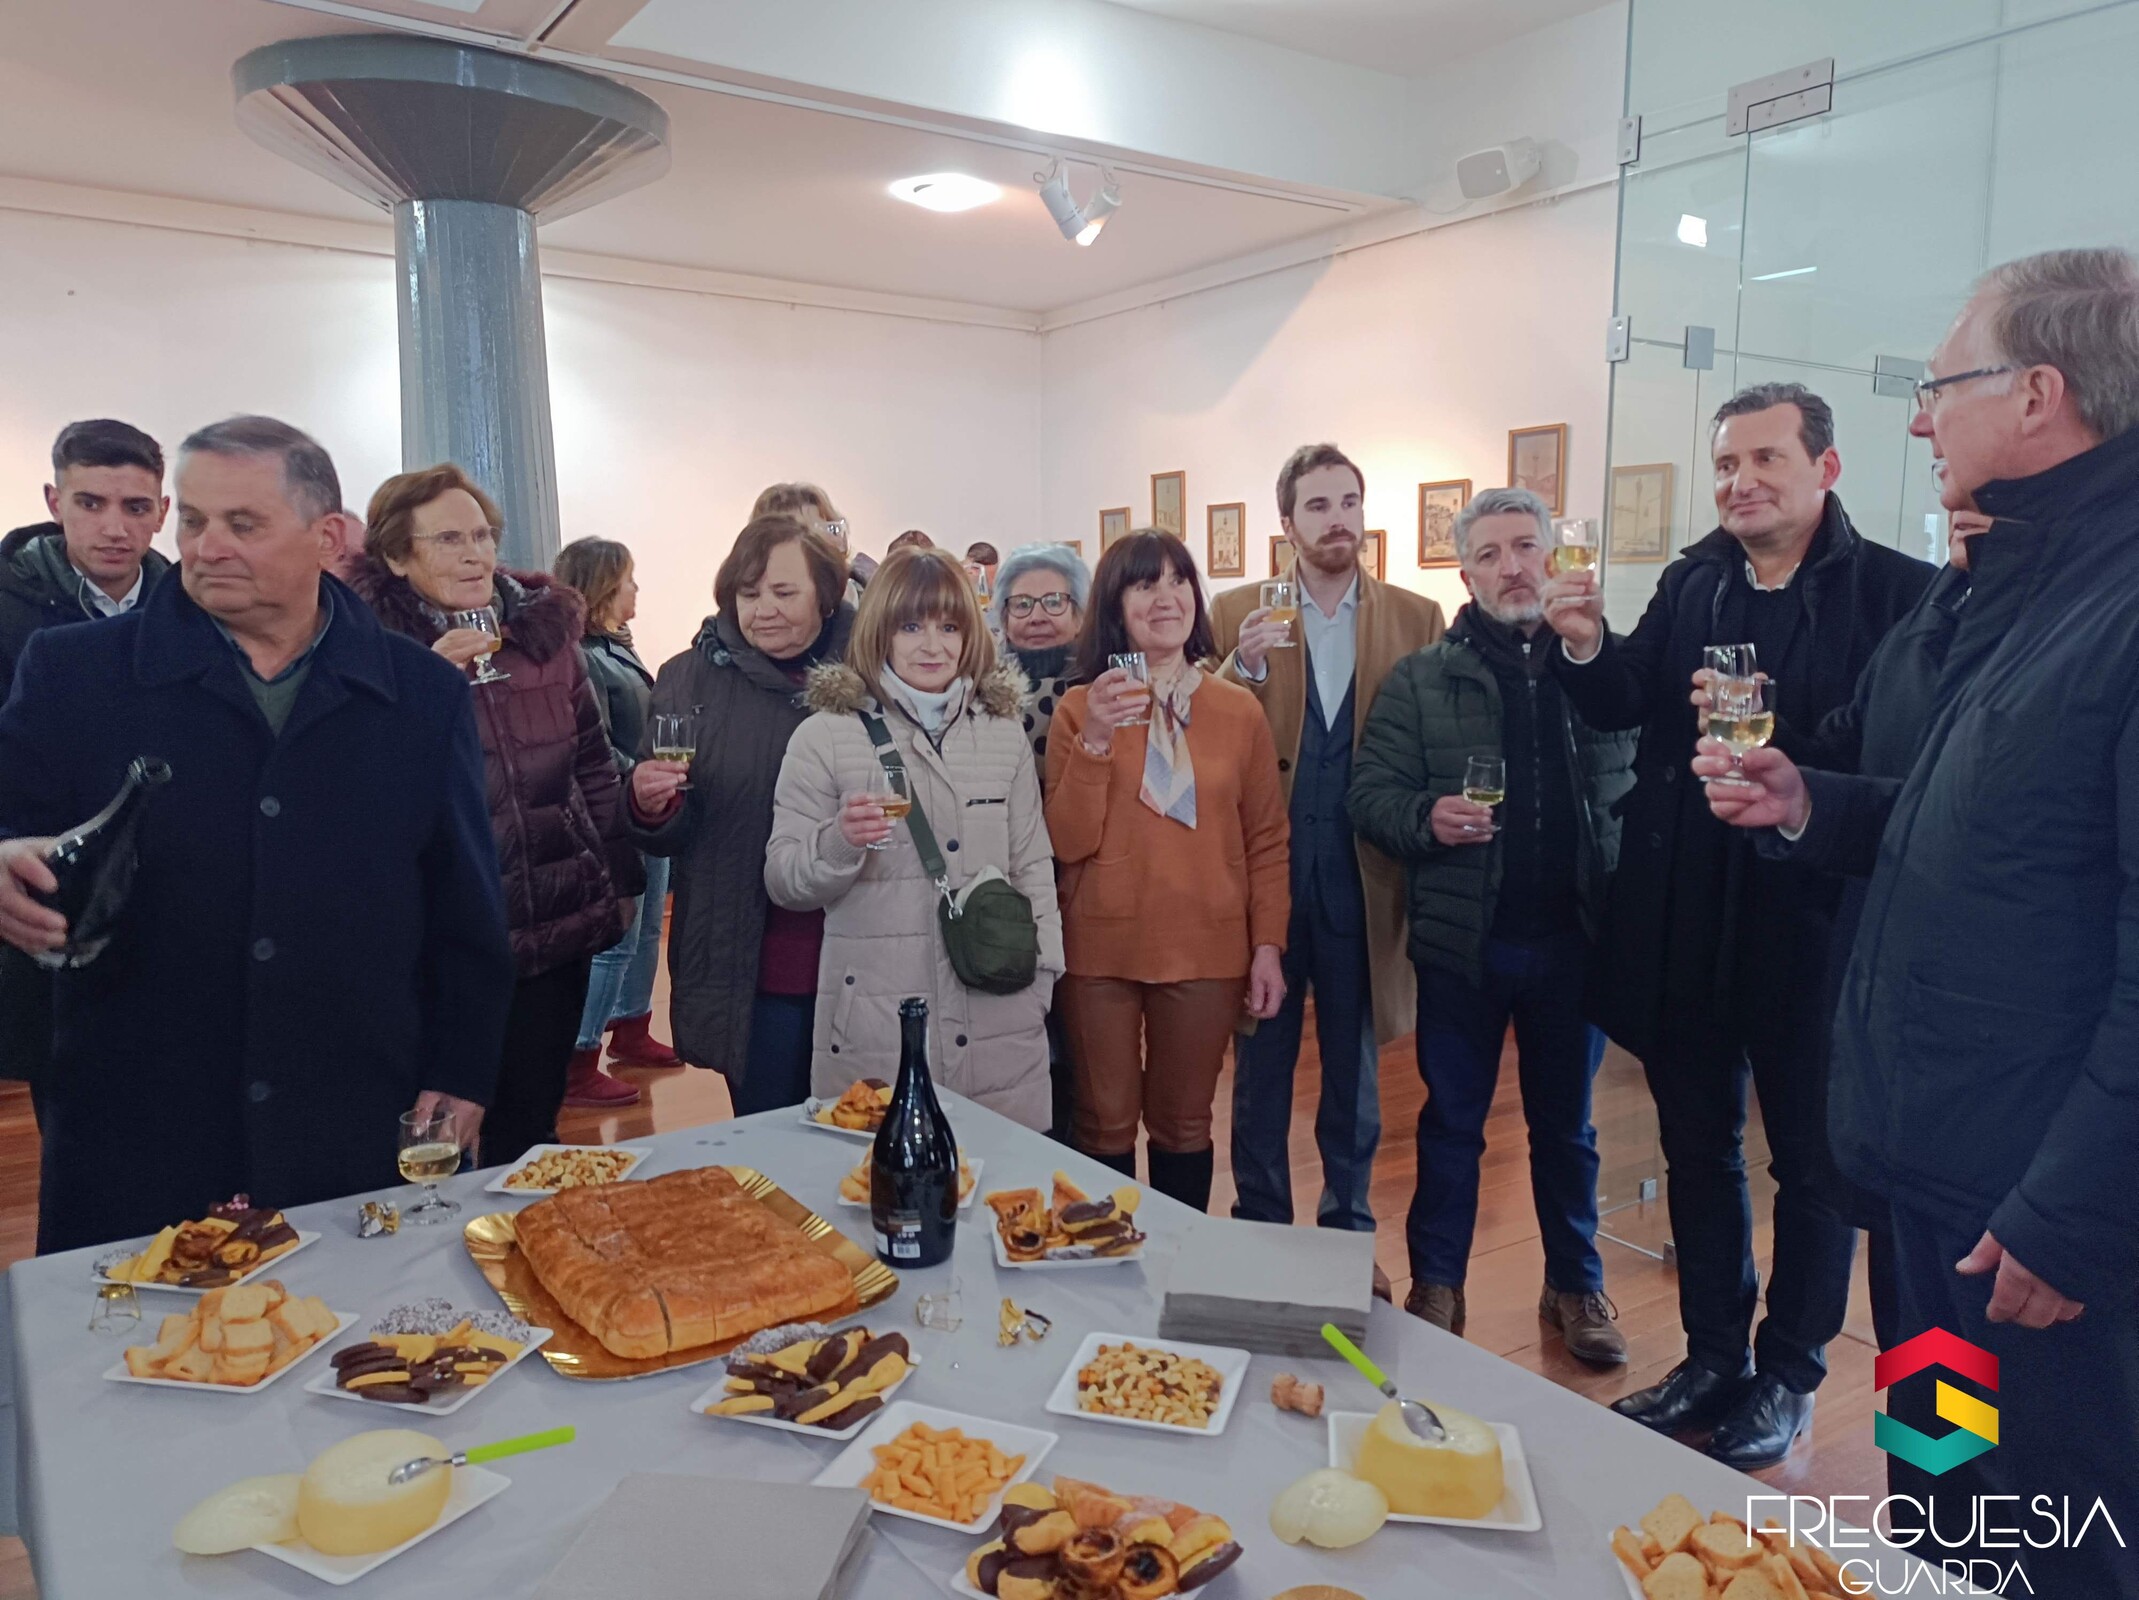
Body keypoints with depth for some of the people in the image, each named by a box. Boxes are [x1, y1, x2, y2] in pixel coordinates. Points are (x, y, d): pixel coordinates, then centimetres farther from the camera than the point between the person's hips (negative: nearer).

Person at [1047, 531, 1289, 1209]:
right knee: (1106, 1124, 9)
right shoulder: (1080, 707, -1)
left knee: (1184, 1123, 12)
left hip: (1206, 950, 1)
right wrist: (1095, 740, -17)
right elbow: (1068, 843, -7)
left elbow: (1266, 842, 5)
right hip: (1101, 949, -1)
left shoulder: (1240, 710, 2)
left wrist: (1268, 945, 0)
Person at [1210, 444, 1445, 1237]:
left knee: (1354, 1067, 14)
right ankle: (1259, 1226, 27)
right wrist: (1242, 667, -20)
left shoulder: (1417, 619, 3)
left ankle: (1350, 1228, 31)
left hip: (1363, 876, 1)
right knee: (1261, 1064, 11)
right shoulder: (1238, 613, 2)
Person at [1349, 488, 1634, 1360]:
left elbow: (1640, 787, -2)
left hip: (1572, 936, 1)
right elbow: (1370, 792, -5)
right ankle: (1437, 1286, 28)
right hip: (1463, 938, -1)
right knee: (1452, 1122, 12)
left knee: (1567, 1123, 17)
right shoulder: (1420, 678, 1)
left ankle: (1575, 1285, 34)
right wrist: (1427, 819, -22)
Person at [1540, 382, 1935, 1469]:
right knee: (1697, 1147, 17)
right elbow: (1620, 705, -4)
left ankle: (1787, 1378, 32)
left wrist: (1781, 754, -28)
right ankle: (1714, 1359, 36)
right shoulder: (1692, 584, 7)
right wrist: (1586, 647, -22)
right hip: (1683, 925, 5)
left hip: (1812, 929, -5)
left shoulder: (1896, 592, -9)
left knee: (1811, 1163, 12)